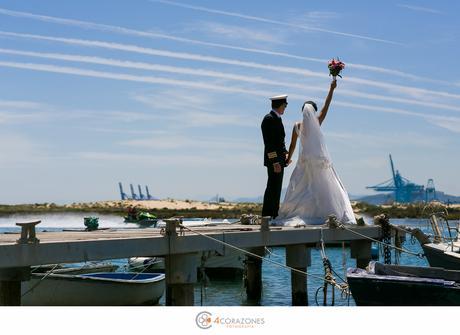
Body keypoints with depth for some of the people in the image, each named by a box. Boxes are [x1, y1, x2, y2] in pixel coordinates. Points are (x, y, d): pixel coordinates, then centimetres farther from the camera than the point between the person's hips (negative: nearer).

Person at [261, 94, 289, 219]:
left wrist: (286, 153, 10)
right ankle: (267, 216, -9)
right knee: (273, 188, -10)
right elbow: (269, 143, -20)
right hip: (273, 160, -10)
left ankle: (273, 215, 18)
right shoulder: (269, 119, -13)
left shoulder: (277, 119, 17)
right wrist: (275, 162, -24)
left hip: (279, 159, 10)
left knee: (276, 189, 12)